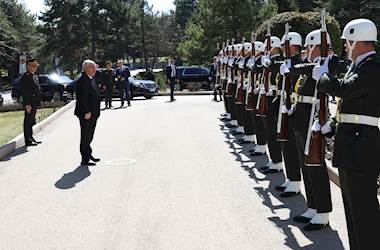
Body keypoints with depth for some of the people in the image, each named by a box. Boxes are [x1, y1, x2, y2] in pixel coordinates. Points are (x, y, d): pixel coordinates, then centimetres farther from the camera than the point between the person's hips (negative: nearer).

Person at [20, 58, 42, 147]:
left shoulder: (35, 76, 16)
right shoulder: (25, 77, -13)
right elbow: (24, 92, -18)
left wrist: (38, 102, 18)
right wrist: (27, 104, -22)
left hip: (35, 103, 9)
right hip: (29, 104, -9)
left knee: (31, 122, 16)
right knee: (28, 122, -3)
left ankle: (31, 138, 24)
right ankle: (27, 141, 1)